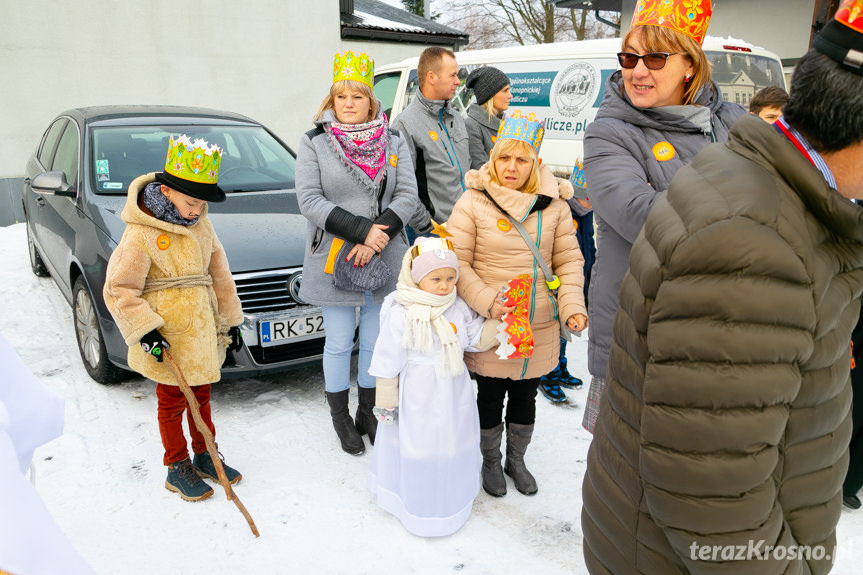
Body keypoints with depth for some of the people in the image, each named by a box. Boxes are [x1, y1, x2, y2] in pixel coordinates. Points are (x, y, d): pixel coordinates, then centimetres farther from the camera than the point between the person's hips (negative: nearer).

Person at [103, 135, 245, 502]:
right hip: (167, 338, -6)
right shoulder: (141, 234, -17)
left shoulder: (200, 224, 3)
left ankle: (205, 456, 35)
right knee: (173, 402, 9)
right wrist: (144, 330, -22)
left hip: (202, 331, 6)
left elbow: (218, 272, 9)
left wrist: (229, 319, 10)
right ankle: (177, 468, 25)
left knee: (201, 395, 19)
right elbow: (119, 290, -15)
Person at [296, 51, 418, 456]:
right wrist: (362, 230, -19)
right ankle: (340, 418, 27)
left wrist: (378, 237, -17)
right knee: (339, 344, 8)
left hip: (384, 261, 2)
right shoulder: (314, 143, 0)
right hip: (334, 262, -2)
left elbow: (407, 196, -2)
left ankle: (369, 413, 30)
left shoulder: (393, 142, 6)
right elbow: (309, 199, -10)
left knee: (376, 343, 12)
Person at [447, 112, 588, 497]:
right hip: (491, 326, -3)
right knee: (490, 399, 14)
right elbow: (457, 264, -10)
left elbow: (568, 259, 5)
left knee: (525, 399, 20)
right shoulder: (473, 202, -11)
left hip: (540, 329, 3)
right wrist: (487, 302, -21)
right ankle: (491, 462, 39)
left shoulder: (553, 203, -1)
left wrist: (572, 304, -10)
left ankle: (517, 460, 44)